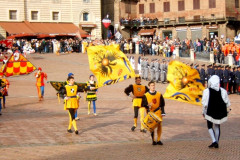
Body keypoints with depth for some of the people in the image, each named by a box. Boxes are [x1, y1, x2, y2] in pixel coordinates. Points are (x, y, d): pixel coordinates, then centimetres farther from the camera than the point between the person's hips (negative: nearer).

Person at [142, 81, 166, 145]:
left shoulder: (159, 94, 4)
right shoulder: (146, 96, -2)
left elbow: (162, 104, 10)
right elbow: (143, 104, -1)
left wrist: (163, 112, 2)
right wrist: (147, 105, -21)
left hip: (158, 112, 2)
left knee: (159, 125, -3)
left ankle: (158, 140, 8)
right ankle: (153, 140, 11)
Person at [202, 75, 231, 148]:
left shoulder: (207, 91, -12)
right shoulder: (223, 91, -4)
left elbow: (204, 103, -8)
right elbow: (227, 103, 3)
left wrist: (204, 112, 4)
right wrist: (228, 109, 19)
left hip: (210, 113, -3)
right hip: (220, 112, 3)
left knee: (210, 127, 11)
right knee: (217, 127, 16)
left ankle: (214, 141, -6)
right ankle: (217, 143, 15)